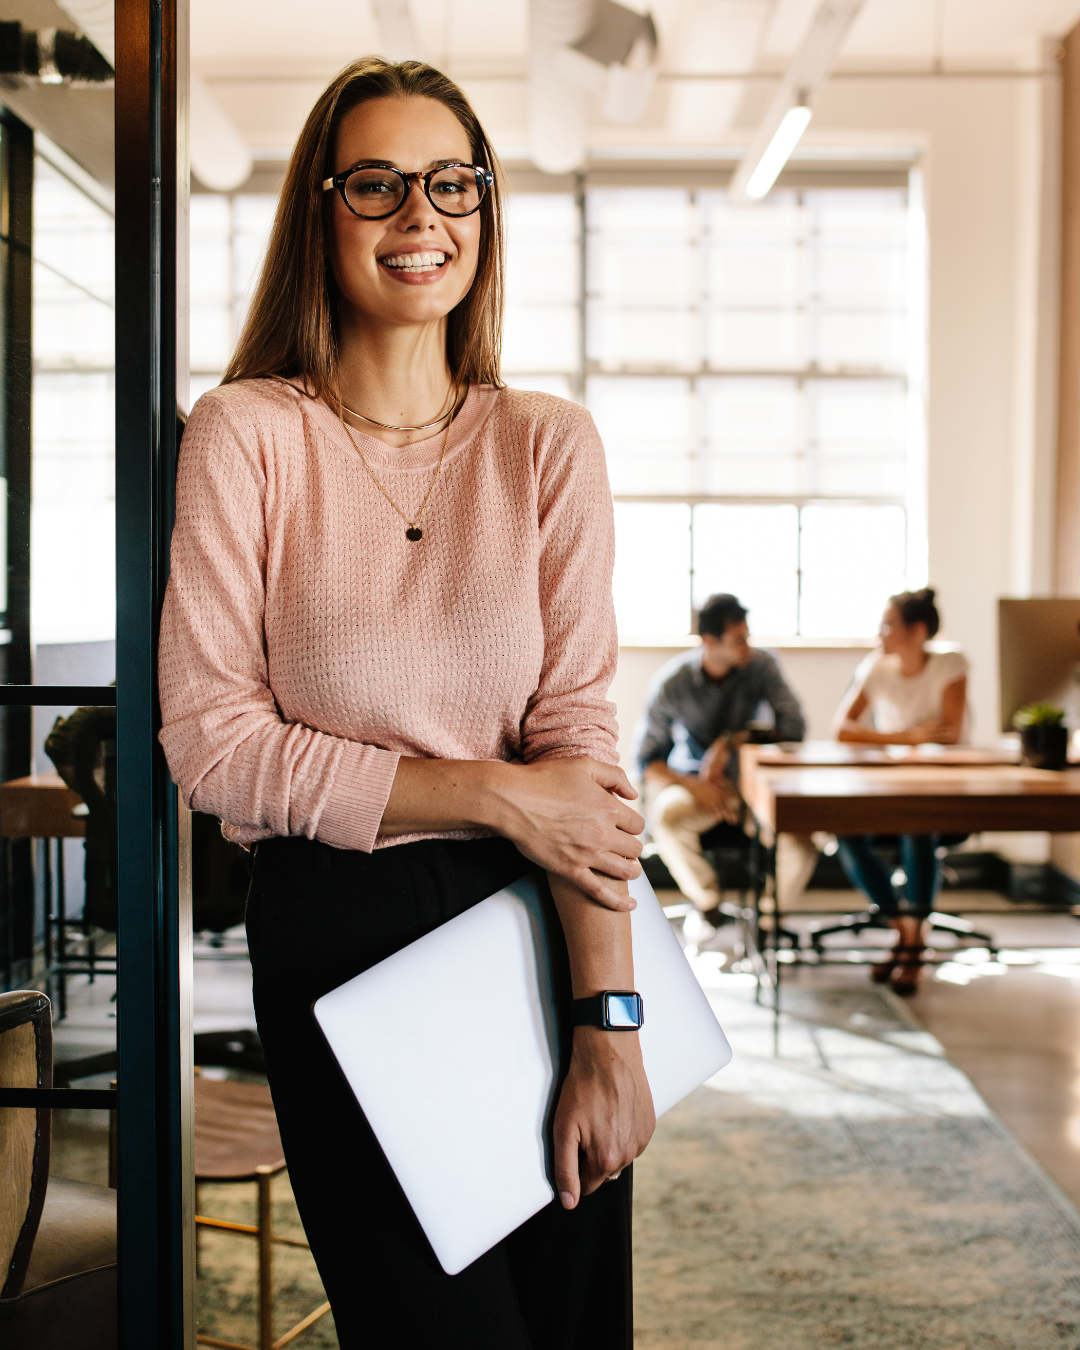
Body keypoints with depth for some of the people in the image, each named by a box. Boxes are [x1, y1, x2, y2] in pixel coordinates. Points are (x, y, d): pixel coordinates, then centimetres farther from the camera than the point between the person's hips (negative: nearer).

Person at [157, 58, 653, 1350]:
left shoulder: (548, 445, 2)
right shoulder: (245, 433, -4)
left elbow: (580, 736, -5)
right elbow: (211, 738, -9)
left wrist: (609, 1033, -12)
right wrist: (495, 793, -13)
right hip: (334, 938, -2)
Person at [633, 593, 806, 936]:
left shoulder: (761, 665, -9)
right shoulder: (671, 683, -12)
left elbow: (794, 726, -11)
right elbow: (647, 760, -8)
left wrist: (731, 741, -21)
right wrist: (697, 788, -25)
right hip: (693, 779, -1)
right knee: (666, 817, -35)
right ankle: (707, 903, -7)